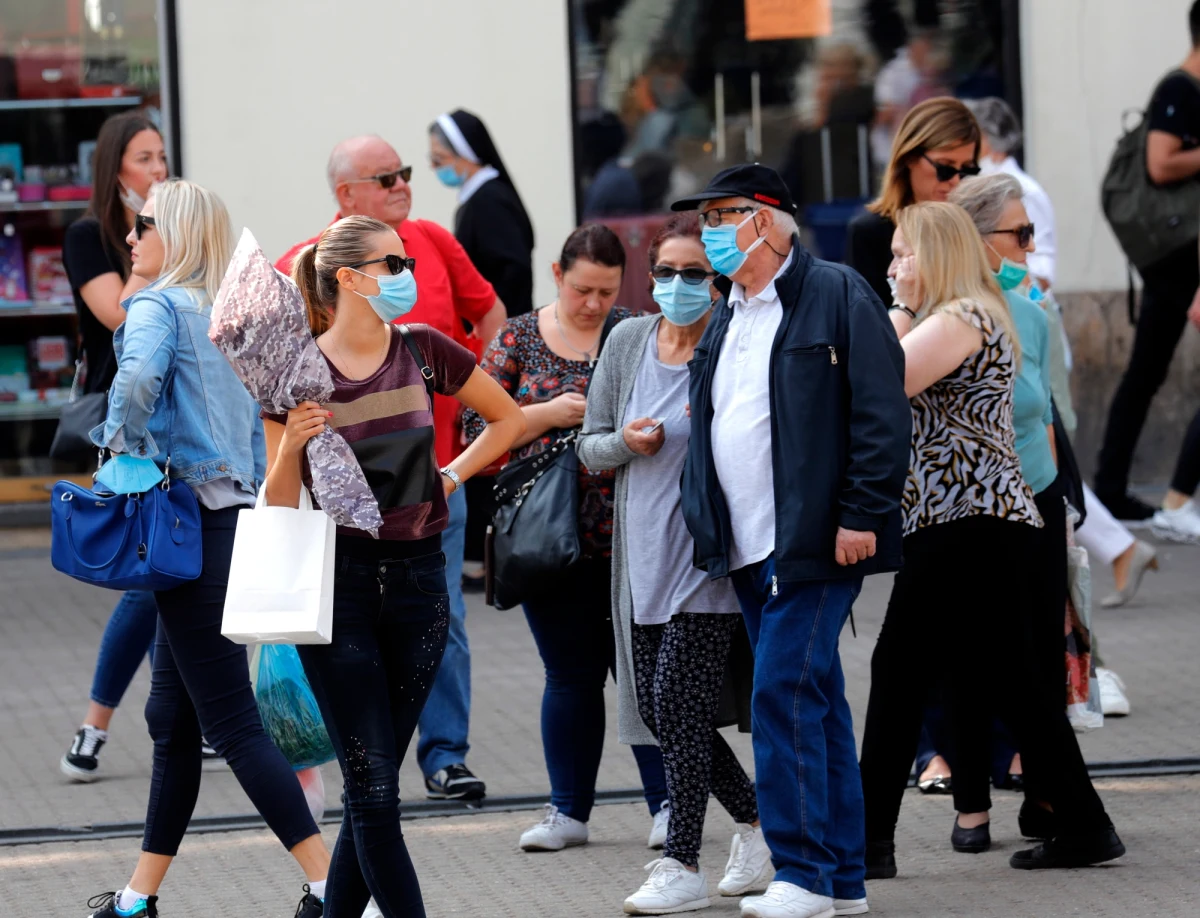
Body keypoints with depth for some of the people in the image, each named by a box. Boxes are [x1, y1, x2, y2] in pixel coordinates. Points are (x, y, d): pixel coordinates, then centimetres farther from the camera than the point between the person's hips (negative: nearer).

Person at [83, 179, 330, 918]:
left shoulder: (158, 307, -9)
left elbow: (137, 378, -30)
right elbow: (260, 429, 19)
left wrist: (125, 447, -14)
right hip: (236, 514, 9)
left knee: (230, 721, -7)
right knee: (173, 717, 15)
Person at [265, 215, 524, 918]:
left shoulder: (423, 352, 3)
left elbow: (508, 419, 18)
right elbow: (279, 504, -1)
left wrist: (452, 476, 8)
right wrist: (290, 446, -18)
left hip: (418, 578, 3)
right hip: (337, 583, -3)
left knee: (373, 785, 6)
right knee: (373, 784, -6)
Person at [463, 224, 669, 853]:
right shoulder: (519, 339, 6)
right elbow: (478, 423, 1)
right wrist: (549, 413, -11)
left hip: (629, 535, -1)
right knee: (569, 672, 7)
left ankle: (666, 802, 7)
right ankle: (568, 809, 15)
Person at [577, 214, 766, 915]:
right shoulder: (628, 342, 6)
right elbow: (590, 443, 13)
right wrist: (624, 442, -8)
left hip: (709, 559, -6)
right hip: (644, 557, 6)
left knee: (678, 706, -8)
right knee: (658, 712, 9)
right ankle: (758, 820, 28)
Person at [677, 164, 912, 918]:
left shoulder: (835, 296, -7)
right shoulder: (727, 319, 18)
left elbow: (882, 411, -11)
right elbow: (708, 426, 24)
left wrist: (861, 515, -16)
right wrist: (707, 529, 16)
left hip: (817, 543, -8)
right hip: (749, 547, 8)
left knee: (785, 694, -14)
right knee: (813, 702, 11)